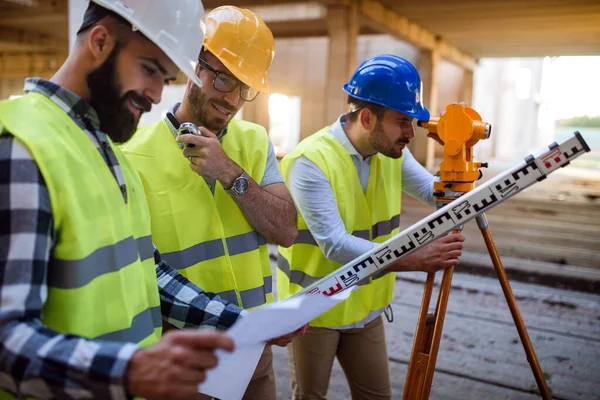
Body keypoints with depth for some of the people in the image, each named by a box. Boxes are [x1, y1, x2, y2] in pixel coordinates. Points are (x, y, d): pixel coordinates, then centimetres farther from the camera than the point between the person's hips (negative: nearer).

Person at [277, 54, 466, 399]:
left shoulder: (392, 152, -3)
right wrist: (415, 260, -38)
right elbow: (335, 245, -32)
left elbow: (436, 193, 0)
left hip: (365, 309, 6)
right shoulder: (310, 161, -27)